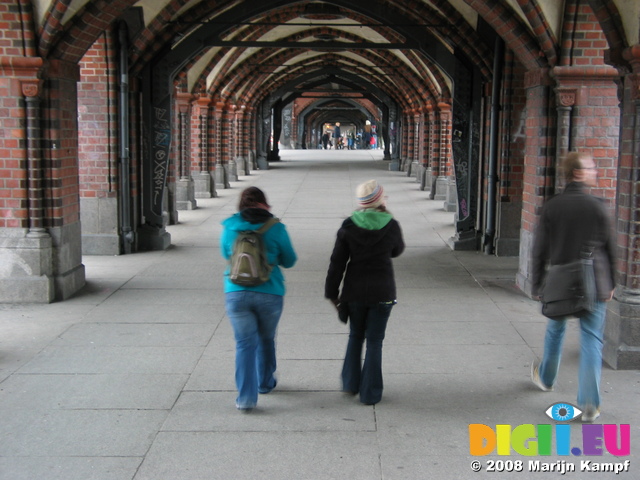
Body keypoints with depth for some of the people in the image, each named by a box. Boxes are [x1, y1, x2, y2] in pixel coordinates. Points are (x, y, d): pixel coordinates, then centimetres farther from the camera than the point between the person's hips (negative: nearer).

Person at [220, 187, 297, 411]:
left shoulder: (230, 228, 2)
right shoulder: (276, 228, -3)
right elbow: (289, 260, 7)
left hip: (236, 293, 0)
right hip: (269, 293, 0)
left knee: (245, 343, 3)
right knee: (266, 340, 19)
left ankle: (246, 397, -4)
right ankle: (265, 382, 37)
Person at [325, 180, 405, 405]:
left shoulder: (348, 226, -6)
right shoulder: (391, 226, -7)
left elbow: (337, 262, -4)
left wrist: (332, 292, 4)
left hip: (355, 289, 1)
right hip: (383, 291, -1)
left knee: (355, 336, 21)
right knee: (374, 341, 7)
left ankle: (351, 383, 26)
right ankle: (370, 393, 9)